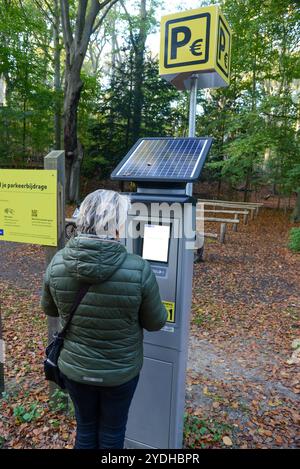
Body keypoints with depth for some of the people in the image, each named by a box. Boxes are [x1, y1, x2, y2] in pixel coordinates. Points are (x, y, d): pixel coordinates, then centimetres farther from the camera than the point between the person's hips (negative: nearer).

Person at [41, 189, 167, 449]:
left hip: (74, 366, 2)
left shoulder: (58, 263, -19)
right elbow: (156, 322, -12)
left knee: (85, 428, 28)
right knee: (112, 434, 25)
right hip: (121, 370, -2)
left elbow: (49, 309, 0)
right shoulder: (139, 270, -28)